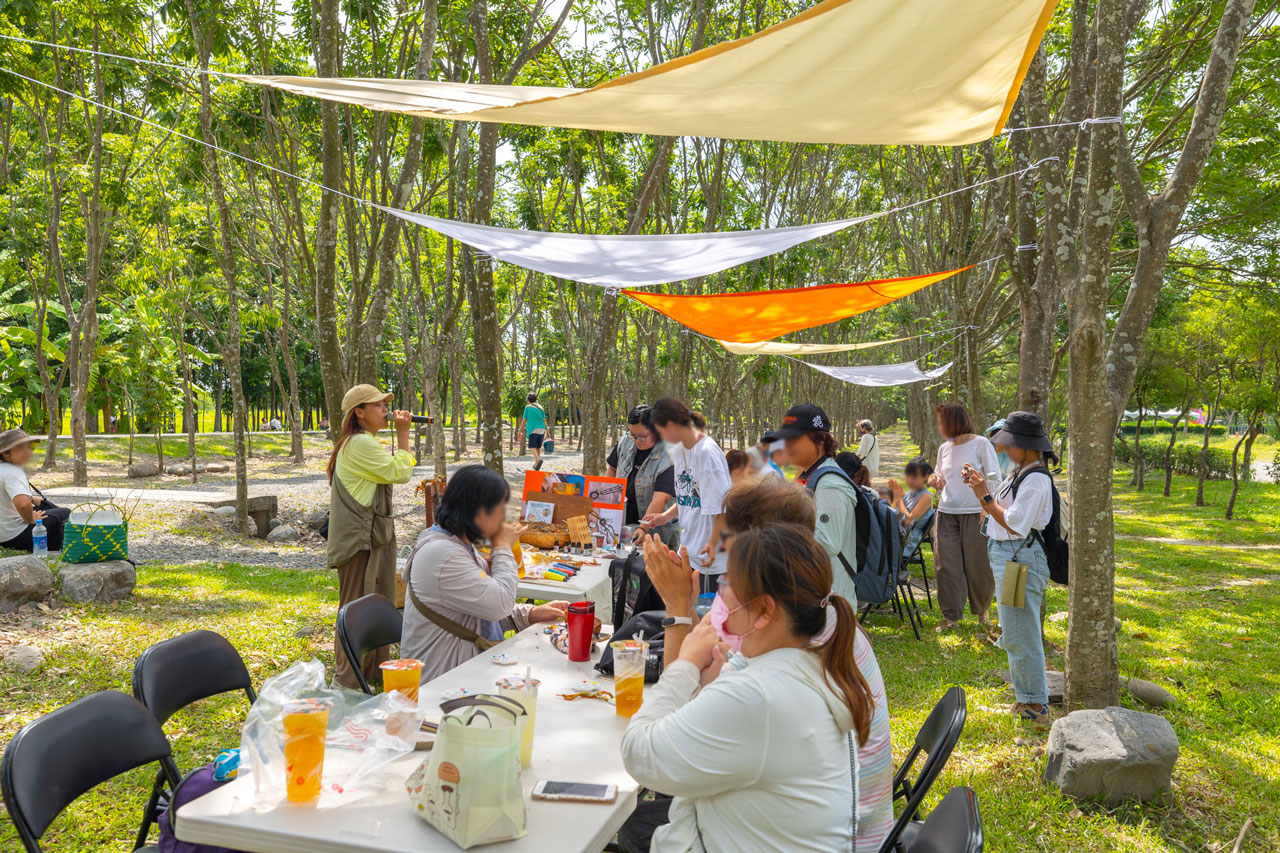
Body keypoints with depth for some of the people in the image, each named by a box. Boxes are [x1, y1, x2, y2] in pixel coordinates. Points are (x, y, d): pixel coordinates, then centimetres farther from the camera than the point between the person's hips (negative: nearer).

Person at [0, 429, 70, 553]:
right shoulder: (13, 473, -27)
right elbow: (22, 504, -44)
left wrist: (32, 498, 14)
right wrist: (31, 520, -24)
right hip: (16, 537, -10)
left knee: (47, 505, 28)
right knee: (65, 513, 4)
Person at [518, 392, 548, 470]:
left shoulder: (528, 407, 1)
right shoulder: (540, 407, 12)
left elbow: (524, 420, 0)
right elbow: (544, 420, 7)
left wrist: (520, 429, 8)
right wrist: (547, 431, 10)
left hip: (533, 429, -5)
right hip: (541, 429, 5)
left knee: (532, 446, -4)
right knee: (538, 447, 13)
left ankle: (538, 459, -29)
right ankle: (536, 464, 17)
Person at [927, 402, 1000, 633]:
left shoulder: (980, 444, -4)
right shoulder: (944, 448, 13)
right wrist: (936, 481, 0)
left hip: (974, 513, -5)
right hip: (946, 513, 5)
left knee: (978, 566, 3)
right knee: (947, 566, 3)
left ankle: (982, 612, 24)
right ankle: (951, 616, 13)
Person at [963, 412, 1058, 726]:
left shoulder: (1036, 479, -18)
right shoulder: (1017, 472, 12)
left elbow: (1015, 524, -22)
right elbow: (998, 511, 14)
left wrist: (985, 496, -18)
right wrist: (980, 487, 3)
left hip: (1021, 558, -10)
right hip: (1006, 557, 10)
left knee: (1021, 634, -2)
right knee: (1014, 632, 18)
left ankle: (1035, 705, 10)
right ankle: (1025, 697, 31)